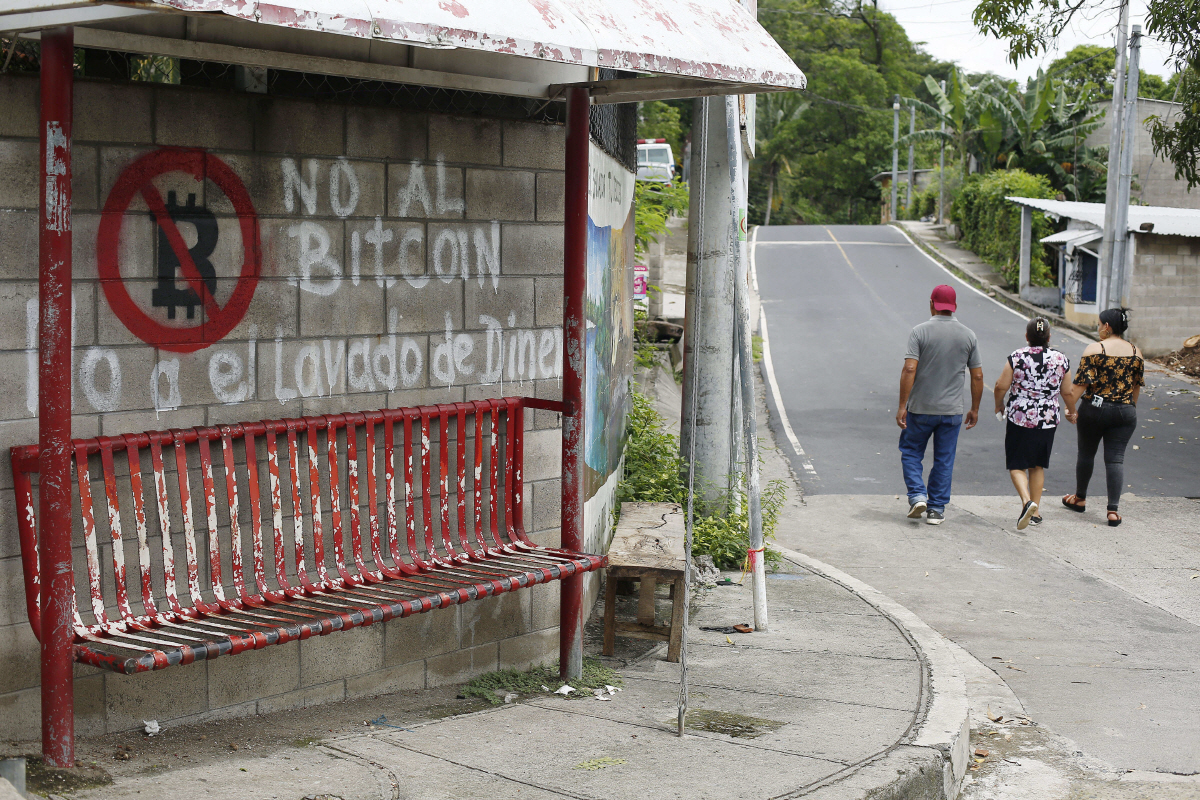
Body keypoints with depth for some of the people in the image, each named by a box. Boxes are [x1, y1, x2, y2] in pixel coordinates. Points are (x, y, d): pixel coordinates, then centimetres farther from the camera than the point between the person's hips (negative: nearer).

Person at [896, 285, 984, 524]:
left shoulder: (920, 332, -9)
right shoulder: (968, 335, 1)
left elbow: (909, 370, -16)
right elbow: (977, 376, 3)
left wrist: (902, 406, -13)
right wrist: (975, 409, 13)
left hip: (921, 408, -2)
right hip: (952, 410, 2)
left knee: (911, 452, 15)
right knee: (944, 460, 10)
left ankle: (917, 496, -1)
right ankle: (936, 510, 12)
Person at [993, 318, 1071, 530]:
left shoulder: (1017, 357, -9)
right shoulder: (1061, 359, -1)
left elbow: (1001, 387, -6)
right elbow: (1067, 392, 7)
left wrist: (999, 406, 14)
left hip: (1019, 418, -3)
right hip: (1048, 420, 3)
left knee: (1017, 465, 5)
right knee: (1037, 466, 16)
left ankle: (1027, 501, -19)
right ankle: (1035, 513, 19)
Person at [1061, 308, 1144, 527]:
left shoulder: (1095, 349, -9)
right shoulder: (1136, 353, 4)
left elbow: (1081, 383, -13)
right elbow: (1137, 386, 13)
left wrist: (1070, 408, -5)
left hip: (1094, 410, -2)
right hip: (1125, 412, 3)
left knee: (1086, 453, 16)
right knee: (1115, 458, 1)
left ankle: (1080, 498, 33)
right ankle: (1113, 510, -7)